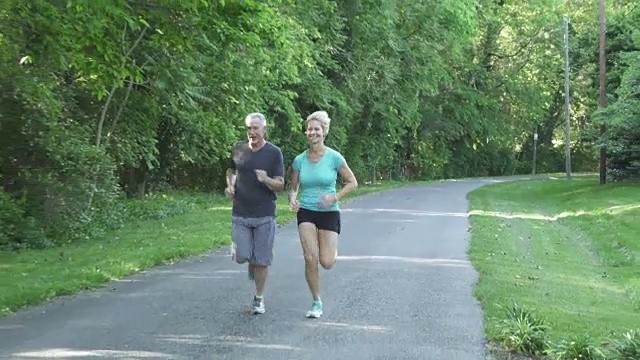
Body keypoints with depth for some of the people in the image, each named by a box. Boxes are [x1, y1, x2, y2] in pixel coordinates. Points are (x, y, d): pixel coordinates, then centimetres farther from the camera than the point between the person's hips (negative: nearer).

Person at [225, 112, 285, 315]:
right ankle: (252, 263, 32)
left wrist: (266, 180, -27)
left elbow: (280, 186, -7)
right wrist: (230, 185, 2)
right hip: (240, 214, 2)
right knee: (241, 256, -5)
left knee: (262, 260, 1)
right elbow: (231, 170, 23)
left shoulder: (274, 153, -5)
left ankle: (258, 298, 17)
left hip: (265, 215, -2)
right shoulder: (238, 149, 3)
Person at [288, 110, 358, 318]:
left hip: (329, 213, -2)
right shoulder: (299, 160, 1)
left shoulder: (334, 157, -7)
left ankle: (331, 249, 32)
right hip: (306, 213, 2)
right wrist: (292, 199, -12)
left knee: (326, 263, -6)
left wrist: (335, 197, -15)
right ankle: (316, 302, 6)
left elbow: (352, 183, 0)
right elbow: (293, 187, 11)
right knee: (310, 258, -12)